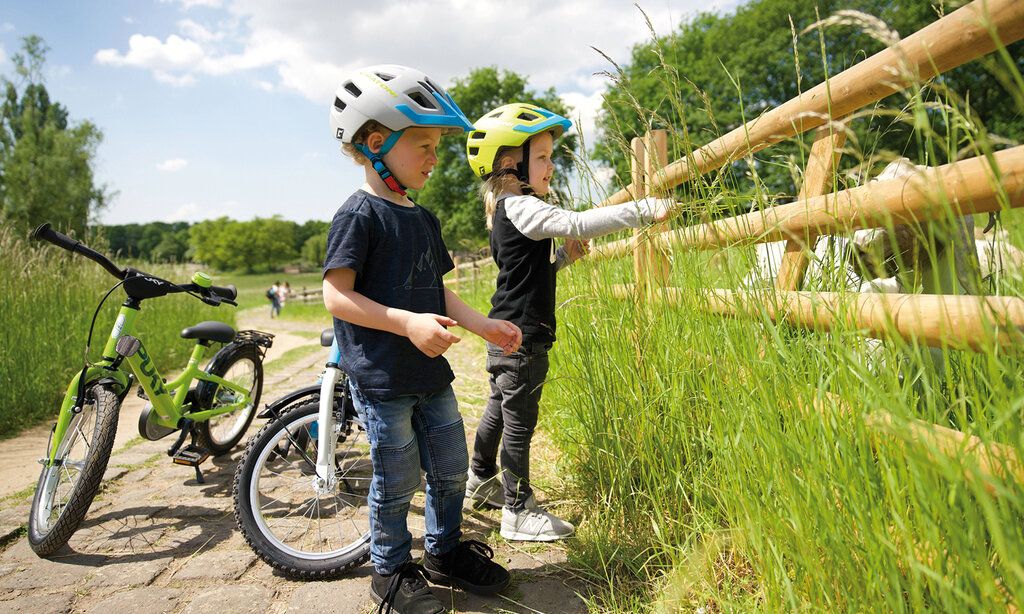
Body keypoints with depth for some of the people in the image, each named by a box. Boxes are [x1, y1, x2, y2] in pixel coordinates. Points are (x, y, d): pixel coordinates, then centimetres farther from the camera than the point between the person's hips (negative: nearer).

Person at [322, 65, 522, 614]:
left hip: (430, 373, 8)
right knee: (398, 479, 5)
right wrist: (408, 323, -27)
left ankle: (444, 549, 36)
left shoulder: (423, 219, 12)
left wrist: (482, 324, 5)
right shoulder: (359, 215, -13)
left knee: (451, 468, 15)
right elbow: (337, 296, -18)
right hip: (381, 378, -8)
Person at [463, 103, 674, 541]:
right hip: (522, 336, -10)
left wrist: (564, 256, 5)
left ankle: (481, 480, 40)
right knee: (520, 422, -1)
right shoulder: (520, 207, -18)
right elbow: (575, 223, -31)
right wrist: (643, 210, -31)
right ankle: (518, 511, 11)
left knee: (500, 408, 23)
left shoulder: (507, 210, 15)